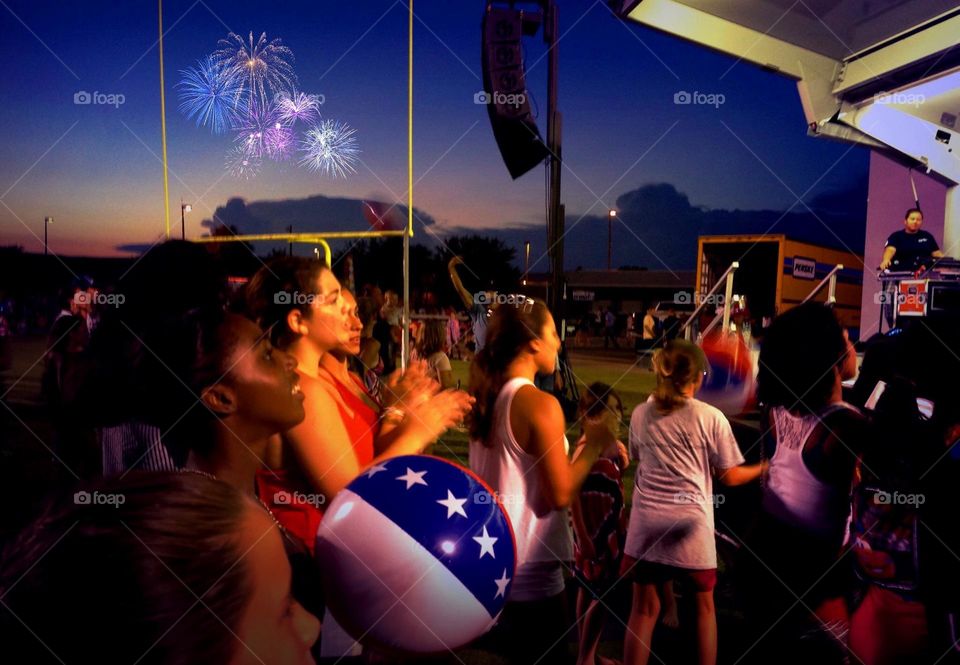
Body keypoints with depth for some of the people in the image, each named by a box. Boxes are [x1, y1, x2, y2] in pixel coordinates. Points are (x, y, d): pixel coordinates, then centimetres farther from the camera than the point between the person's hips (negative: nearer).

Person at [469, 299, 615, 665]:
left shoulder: (486, 398, 4)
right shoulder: (541, 403, -20)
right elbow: (560, 495, -19)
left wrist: (581, 444, 12)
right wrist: (594, 445, -6)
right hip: (530, 568, -8)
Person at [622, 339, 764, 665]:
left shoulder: (640, 414, 5)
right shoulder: (711, 417, -5)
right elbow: (730, 476, 1)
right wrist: (765, 467, 19)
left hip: (647, 522, 3)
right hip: (690, 524, -2)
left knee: (643, 610, 9)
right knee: (704, 606, 18)